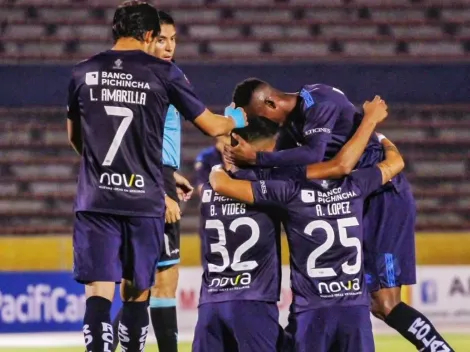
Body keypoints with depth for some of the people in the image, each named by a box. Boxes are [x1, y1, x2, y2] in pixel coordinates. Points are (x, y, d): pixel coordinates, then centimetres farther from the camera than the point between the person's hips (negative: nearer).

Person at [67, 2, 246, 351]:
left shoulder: (84, 73, 6)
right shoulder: (163, 73, -1)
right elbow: (212, 126, 8)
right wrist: (238, 118, 31)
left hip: (96, 200, 1)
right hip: (144, 201, -1)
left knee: (99, 292, -4)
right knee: (136, 293, 11)